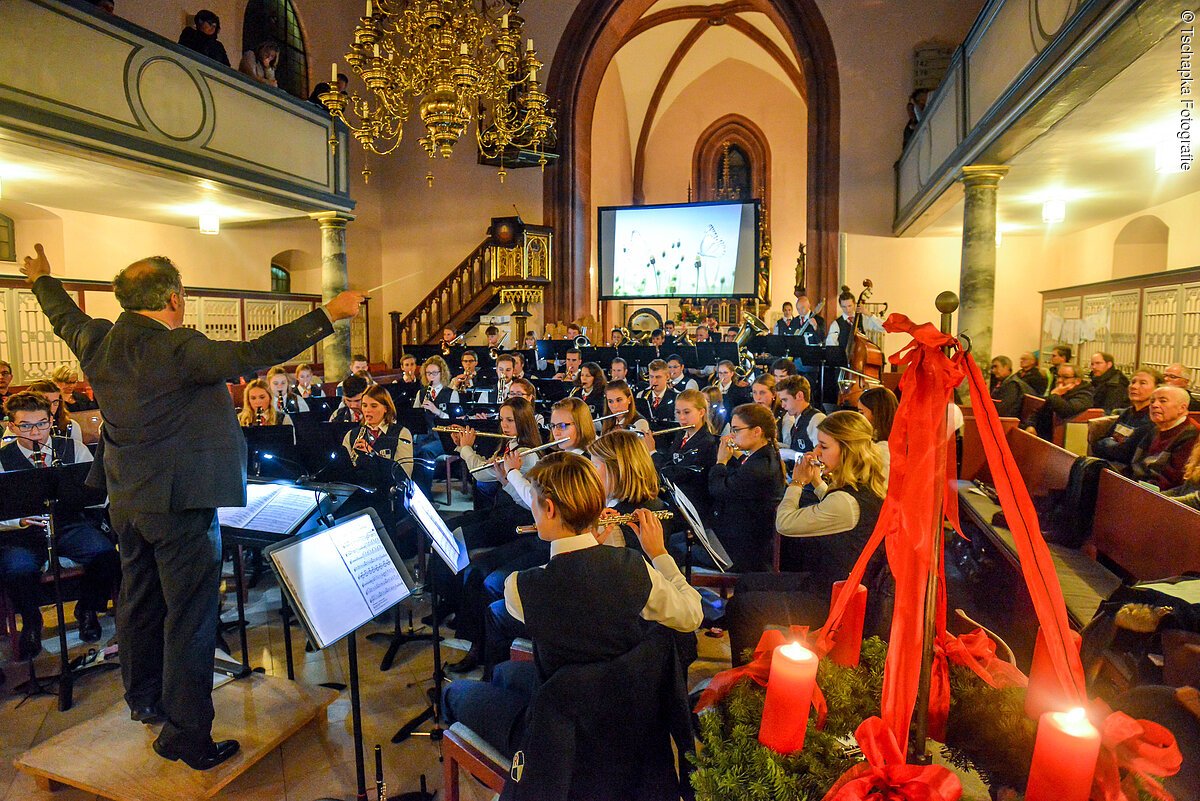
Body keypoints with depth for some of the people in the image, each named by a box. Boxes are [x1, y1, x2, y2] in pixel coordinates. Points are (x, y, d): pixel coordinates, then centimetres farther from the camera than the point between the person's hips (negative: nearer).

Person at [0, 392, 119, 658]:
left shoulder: (73, 449, 5)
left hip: (70, 524, 1)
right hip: (22, 533, 0)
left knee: (106, 554, -27)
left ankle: (87, 611, 3)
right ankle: (31, 623, 3)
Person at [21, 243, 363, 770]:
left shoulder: (96, 342, 3)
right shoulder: (177, 349, -21)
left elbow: (65, 317, 24)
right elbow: (254, 354, -29)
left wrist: (43, 279, 45)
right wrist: (328, 315, -28)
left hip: (127, 503, 9)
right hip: (180, 503, -9)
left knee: (139, 603, 24)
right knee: (189, 618, 1)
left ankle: (143, 700, 44)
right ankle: (186, 736, 10)